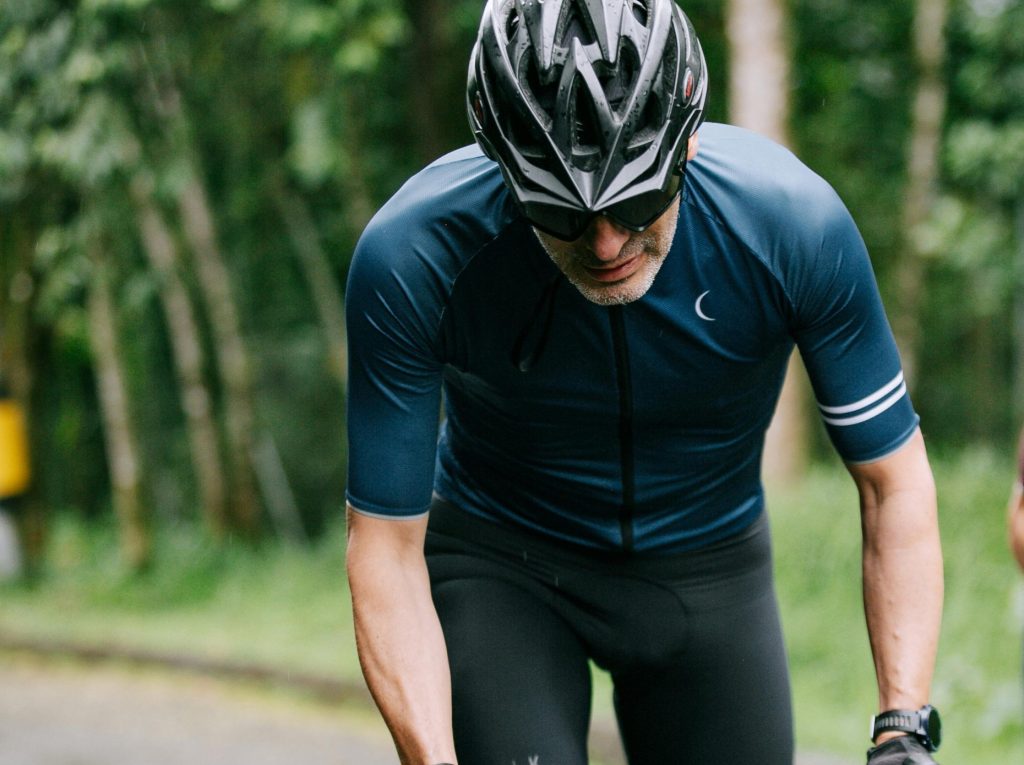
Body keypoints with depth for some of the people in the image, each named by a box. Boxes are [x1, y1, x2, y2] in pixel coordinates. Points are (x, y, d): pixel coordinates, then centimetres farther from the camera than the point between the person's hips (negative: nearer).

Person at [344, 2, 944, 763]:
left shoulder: (796, 222, -27)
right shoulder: (413, 255, -30)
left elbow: (894, 480, -16)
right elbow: (388, 550, -22)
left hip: (708, 570, 2)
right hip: (503, 566, -2)